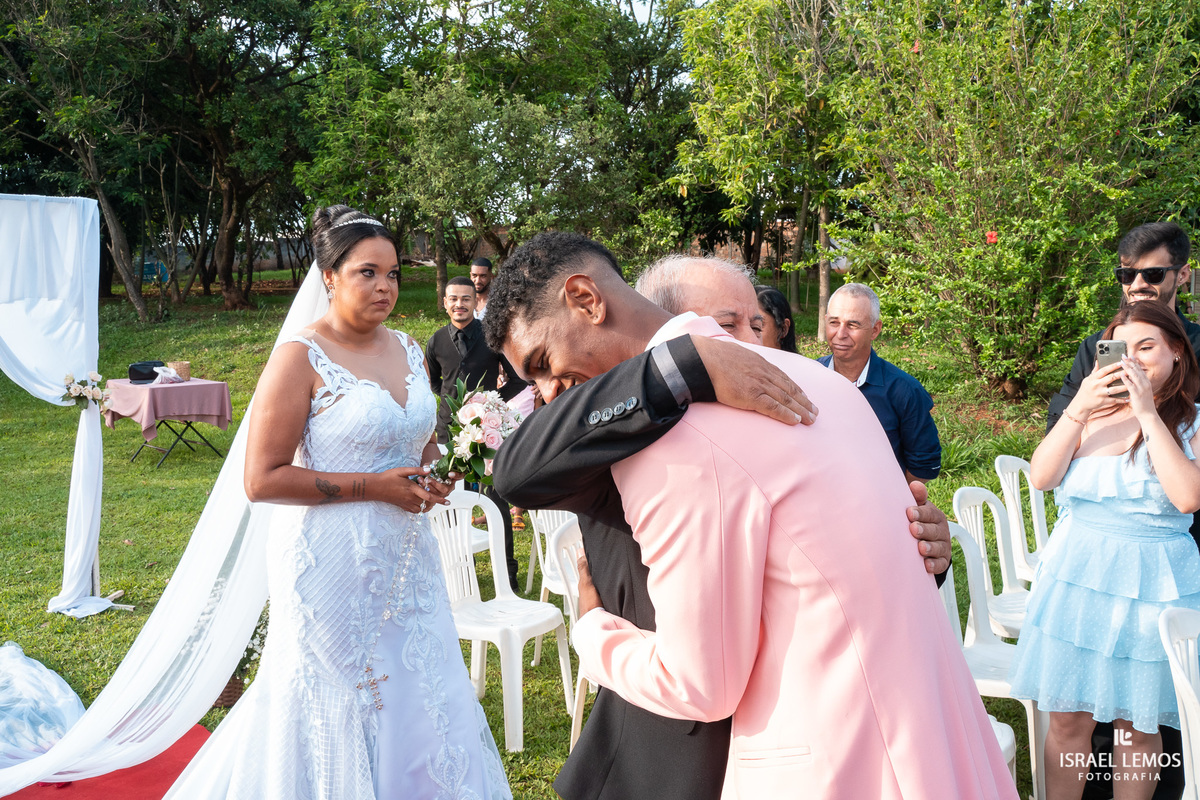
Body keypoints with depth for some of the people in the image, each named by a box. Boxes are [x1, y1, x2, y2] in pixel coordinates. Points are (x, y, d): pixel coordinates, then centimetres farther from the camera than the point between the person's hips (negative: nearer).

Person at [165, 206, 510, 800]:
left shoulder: (408, 351, 9)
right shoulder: (301, 359, -11)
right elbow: (262, 480, -15)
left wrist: (432, 480, -1)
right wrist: (374, 487, -17)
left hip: (406, 559, 6)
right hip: (333, 566, -6)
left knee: (416, 710, 11)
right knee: (337, 713, 6)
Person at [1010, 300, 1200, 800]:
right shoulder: (1093, 412, 5)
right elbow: (1041, 476, -5)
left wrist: (1148, 414, -17)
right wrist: (1077, 410, -15)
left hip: (1153, 584, -2)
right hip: (1078, 572, 2)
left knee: (1137, 725, 9)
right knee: (1068, 717, 6)